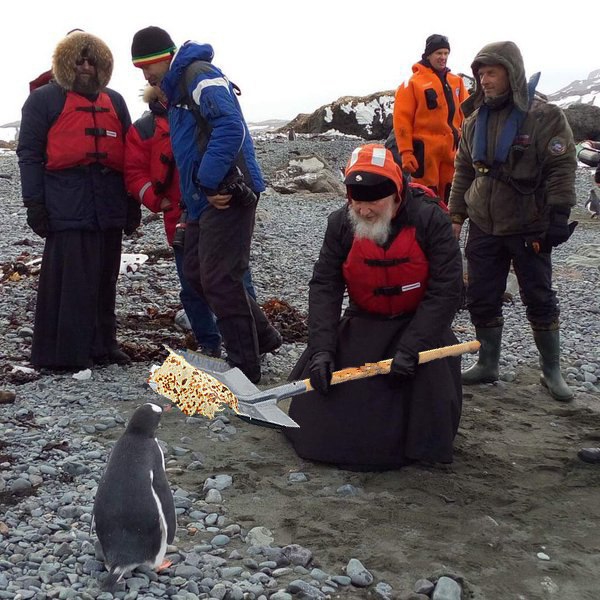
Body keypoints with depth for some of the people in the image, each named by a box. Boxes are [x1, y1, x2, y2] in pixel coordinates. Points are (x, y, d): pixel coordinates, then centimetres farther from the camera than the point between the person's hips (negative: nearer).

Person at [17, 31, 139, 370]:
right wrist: (35, 203, -8)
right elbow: (30, 153, 0)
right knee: (70, 280, -8)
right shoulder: (44, 100, 5)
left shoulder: (115, 102, 21)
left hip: (109, 207, 5)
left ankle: (102, 345, 17)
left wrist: (133, 202, 17)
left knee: (105, 279, 8)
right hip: (67, 208, -5)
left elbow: (128, 154, 23)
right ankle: (64, 352, -2)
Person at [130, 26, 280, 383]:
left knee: (219, 280, -7)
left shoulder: (199, 75, -10)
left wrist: (210, 181, -22)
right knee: (196, 273, 14)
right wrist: (197, 191, 13)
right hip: (203, 199, 11)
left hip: (227, 195, -11)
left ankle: (245, 367, 5)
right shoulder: (176, 88, 22)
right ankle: (262, 337, 24)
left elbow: (230, 126, -25)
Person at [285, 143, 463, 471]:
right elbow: (324, 286, -13)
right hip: (364, 322, 3)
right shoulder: (340, 224, -12)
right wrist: (322, 349, -24)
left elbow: (446, 289, -22)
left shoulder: (431, 220, -22)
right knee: (321, 373, -9)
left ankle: (426, 446, 6)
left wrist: (410, 348, -28)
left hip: (419, 322, -2)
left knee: (431, 369, -23)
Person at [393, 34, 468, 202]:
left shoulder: (456, 81, 13)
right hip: (425, 149, -5)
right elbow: (402, 119, -7)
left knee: (449, 197, 11)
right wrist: (405, 152, -12)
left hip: (452, 149, 5)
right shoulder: (413, 82, -3)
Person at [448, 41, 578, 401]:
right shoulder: (475, 120, 7)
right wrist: (457, 216, 11)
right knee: (482, 299, 7)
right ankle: (488, 365, 22)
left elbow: (562, 169, -12)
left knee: (540, 300, 4)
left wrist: (557, 218, -17)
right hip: (484, 228, 5)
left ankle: (552, 371, 16)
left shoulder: (545, 117, -10)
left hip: (529, 229, -5)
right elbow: (464, 171, 14)